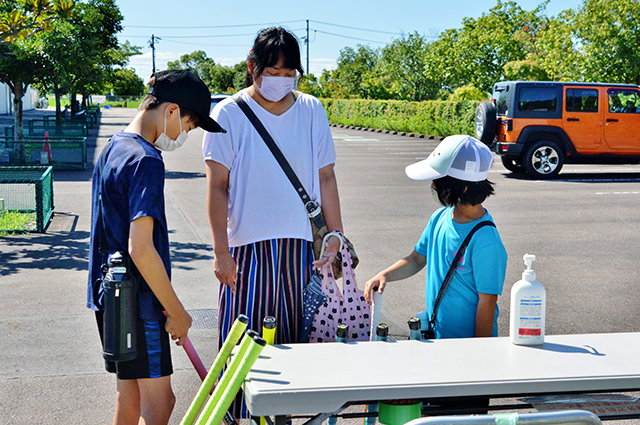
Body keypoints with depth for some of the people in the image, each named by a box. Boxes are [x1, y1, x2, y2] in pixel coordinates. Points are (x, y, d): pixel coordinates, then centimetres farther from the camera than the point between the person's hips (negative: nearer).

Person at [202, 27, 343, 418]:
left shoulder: (312, 111, 7)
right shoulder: (230, 114, -3)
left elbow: (325, 177, 12)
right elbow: (218, 187, -4)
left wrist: (336, 234, 6)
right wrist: (221, 251, -10)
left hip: (300, 243, 3)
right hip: (247, 244, -3)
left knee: (295, 336, 8)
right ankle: (240, 412, 13)